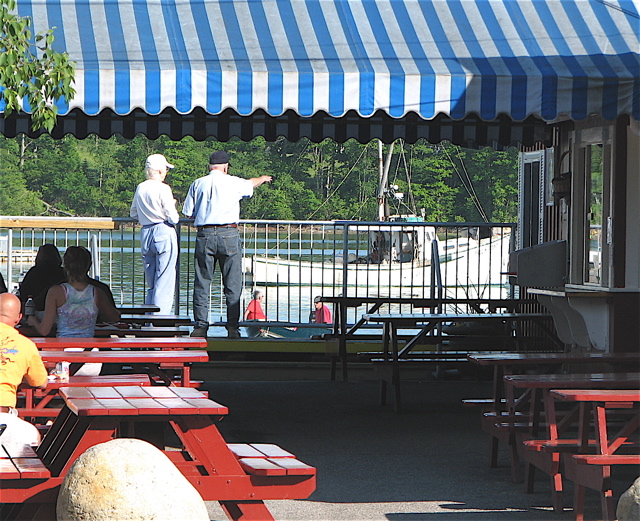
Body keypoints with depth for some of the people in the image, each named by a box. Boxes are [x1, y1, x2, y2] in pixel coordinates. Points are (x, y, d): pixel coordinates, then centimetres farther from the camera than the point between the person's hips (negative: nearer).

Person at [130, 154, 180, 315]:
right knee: (165, 284, -3)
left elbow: (134, 213, 18)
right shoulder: (163, 189, -11)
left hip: (145, 234, 6)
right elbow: (173, 218, -12)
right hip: (164, 235, -6)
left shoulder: (140, 188, 8)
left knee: (152, 285, 14)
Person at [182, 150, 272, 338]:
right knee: (233, 285, 3)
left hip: (204, 235, 2)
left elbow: (188, 213, 6)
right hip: (228, 234, -2)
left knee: (201, 283, 6)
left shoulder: (198, 184, 6)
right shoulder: (233, 183, 4)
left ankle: (200, 326, 3)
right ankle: (232, 327, 1)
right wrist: (262, 178, 48)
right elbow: (250, 184, 26)